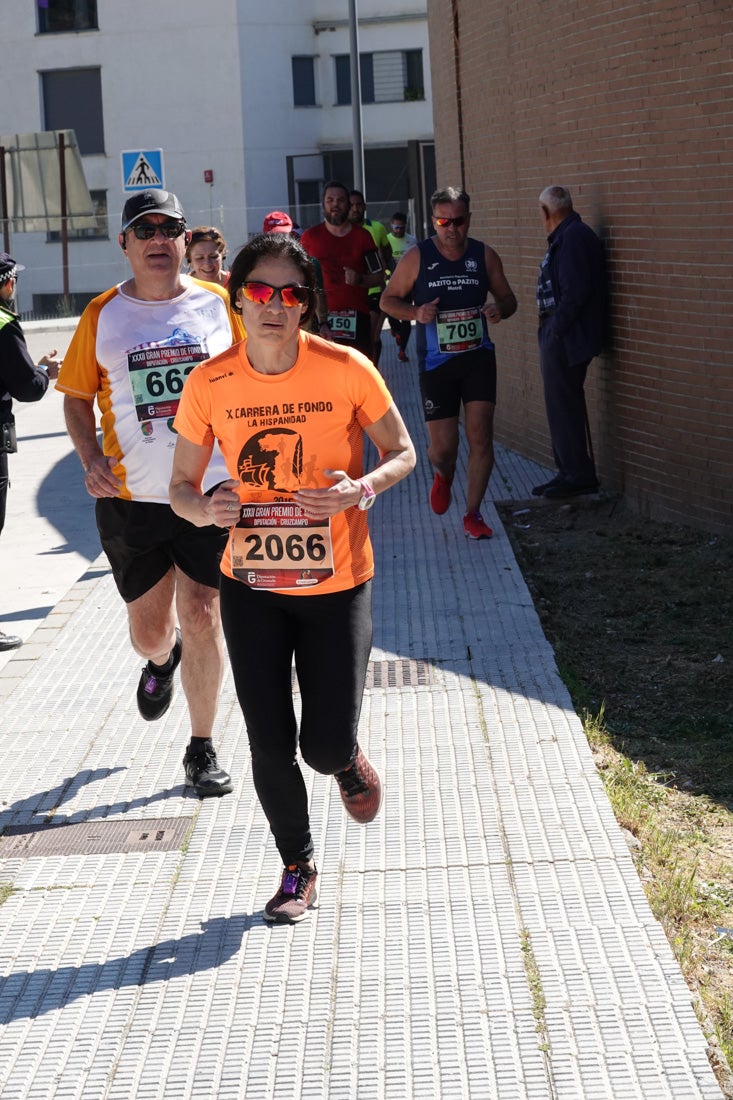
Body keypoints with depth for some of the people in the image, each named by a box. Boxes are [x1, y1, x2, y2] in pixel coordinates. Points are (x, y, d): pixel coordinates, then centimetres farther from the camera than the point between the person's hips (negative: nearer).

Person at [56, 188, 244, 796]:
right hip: (130, 496, 1)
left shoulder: (219, 305, 1)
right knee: (149, 629, 11)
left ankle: (202, 749, 15)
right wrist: (92, 459, -8)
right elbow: (77, 396, 8)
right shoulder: (103, 315, 1)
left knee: (201, 618, -1)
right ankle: (162, 659, 50)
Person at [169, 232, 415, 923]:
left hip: (335, 584, -1)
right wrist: (204, 508, -21)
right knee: (270, 748, 4)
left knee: (324, 746, -3)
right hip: (250, 583, 2)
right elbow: (181, 485, 3)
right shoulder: (210, 383, -7)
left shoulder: (346, 370, -12)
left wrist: (362, 489, -21)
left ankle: (347, 761, 36)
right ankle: (297, 870, 29)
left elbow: (402, 452, 0)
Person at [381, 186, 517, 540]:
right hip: (436, 362, -1)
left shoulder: (485, 256, 3)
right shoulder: (417, 258, -3)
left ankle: (473, 514, 4)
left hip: (478, 356, 1)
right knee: (443, 448, -1)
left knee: (481, 436, -8)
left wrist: (500, 309, -11)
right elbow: (388, 299, 4)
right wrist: (415, 312, -16)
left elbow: (508, 298, 14)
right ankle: (444, 475, 37)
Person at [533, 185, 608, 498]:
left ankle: (579, 475, 2)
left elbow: (575, 291, -24)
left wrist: (557, 329, -18)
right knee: (561, 405, 15)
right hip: (558, 336, 10)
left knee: (564, 406, -5)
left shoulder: (573, 237, -16)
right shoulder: (565, 237, 15)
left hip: (566, 339, -10)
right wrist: (551, 329, 11)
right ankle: (569, 472, 23)